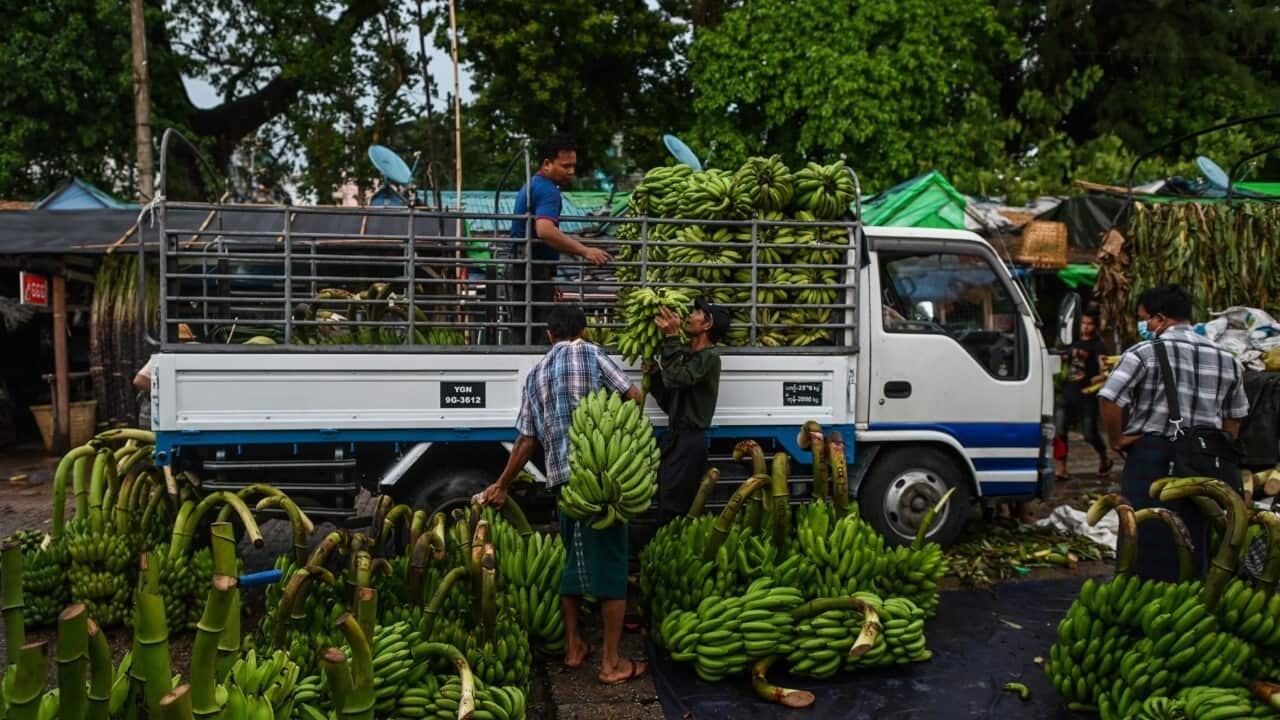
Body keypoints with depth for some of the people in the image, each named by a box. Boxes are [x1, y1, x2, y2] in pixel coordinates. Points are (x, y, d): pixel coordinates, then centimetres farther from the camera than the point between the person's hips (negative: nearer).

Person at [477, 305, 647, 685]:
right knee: (610, 560, 1)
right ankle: (611, 662, 4)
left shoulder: (536, 373, 17)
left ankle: (573, 647, 28)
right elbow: (634, 397, -2)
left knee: (573, 557, 19)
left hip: (562, 477, 5)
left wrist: (502, 484, 24)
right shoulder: (591, 354, 3)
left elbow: (526, 440, 15)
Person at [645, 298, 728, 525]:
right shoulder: (685, 354, 18)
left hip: (689, 440, -9)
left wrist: (672, 336, -23)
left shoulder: (709, 357, -9)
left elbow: (677, 379, -26)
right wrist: (654, 374, 6)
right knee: (665, 504, 12)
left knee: (672, 510, -7)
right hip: (674, 437, 9)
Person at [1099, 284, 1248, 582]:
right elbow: (1235, 416, 17)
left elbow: (1108, 399, -19)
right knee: (1196, 542, 14)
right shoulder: (1227, 360, 12)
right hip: (1205, 463, 6)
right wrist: (1218, 452, 21)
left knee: (1149, 541, 0)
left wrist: (1116, 440, -6)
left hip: (1153, 455, -6)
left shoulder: (1145, 352, -9)